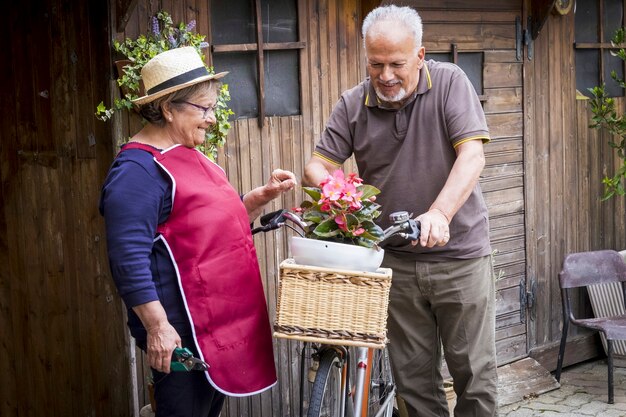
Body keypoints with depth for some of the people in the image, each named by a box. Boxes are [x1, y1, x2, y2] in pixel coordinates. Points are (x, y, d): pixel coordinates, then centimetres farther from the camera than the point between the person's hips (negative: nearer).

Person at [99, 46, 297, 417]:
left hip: (219, 316, 10)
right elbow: (129, 259, -23)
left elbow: (218, 219, 23)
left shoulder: (187, 154, 13)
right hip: (181, 328, -10)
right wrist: (157, 327, -25)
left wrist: (264, 196, 8)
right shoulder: (138, 170, -18)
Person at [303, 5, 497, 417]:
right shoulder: (352, 105, 2)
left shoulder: (450, 82, -6)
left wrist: (440, 213, -32)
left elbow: (472, 155, -16)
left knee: (475, 375, 6)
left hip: (461, 255, -2)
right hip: (396, 261, 3)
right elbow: (317, 167, 2)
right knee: (414, 379, 10)